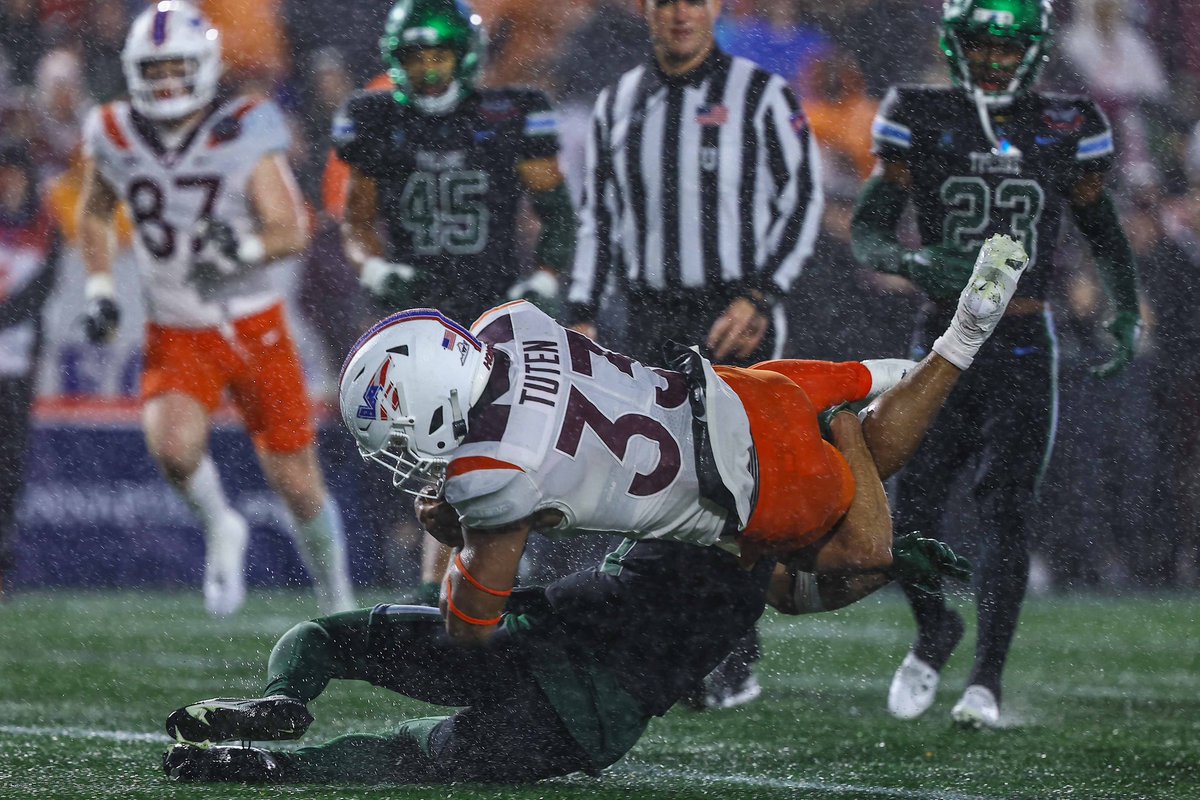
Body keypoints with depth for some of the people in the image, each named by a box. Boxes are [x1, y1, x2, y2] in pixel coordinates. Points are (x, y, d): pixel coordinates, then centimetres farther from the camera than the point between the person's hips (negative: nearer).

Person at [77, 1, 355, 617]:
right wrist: (99, 291, 3)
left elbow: (292, 233, -13)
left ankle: (336, 601, 31)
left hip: (254, 328, -1)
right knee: (174, 448, -28)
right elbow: (93, 217, 16)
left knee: (298, 484, 5)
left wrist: (245, 247, -34)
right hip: (176, 338, 1)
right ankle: (220, 530, 5)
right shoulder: (115, 138, -4)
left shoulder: (245, 134, -13)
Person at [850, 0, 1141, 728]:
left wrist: (1127, 313, 0)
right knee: (913, 512, -3)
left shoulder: (1065, 130, 3)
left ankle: (987, 681, -1)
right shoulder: (923, 121, 0)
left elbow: (1105, 234, 14)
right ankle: (933, 632, 25)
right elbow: (867, 234, -2)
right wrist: (911, 261, -23)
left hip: (1023, 347, 0)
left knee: (1006, 515, -8)